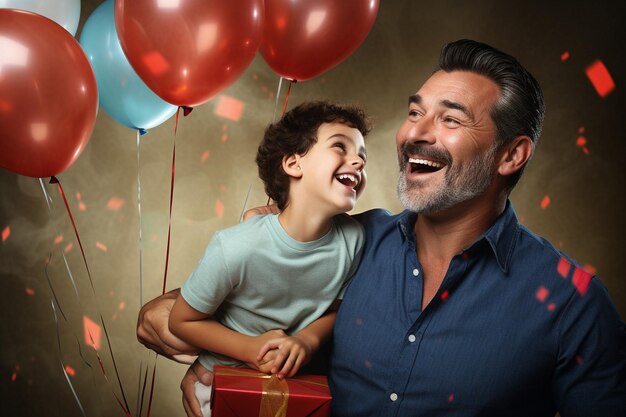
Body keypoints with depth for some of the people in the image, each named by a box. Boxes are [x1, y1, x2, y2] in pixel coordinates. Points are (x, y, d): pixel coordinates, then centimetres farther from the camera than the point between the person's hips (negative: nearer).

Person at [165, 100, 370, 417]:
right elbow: (182, 321, -16)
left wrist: (308, 340, -22)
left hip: (299, 382, 3)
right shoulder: (237, 248, -31)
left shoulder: (353, 237, -21)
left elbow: (337, 307, -3)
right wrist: (252, 349, -27)